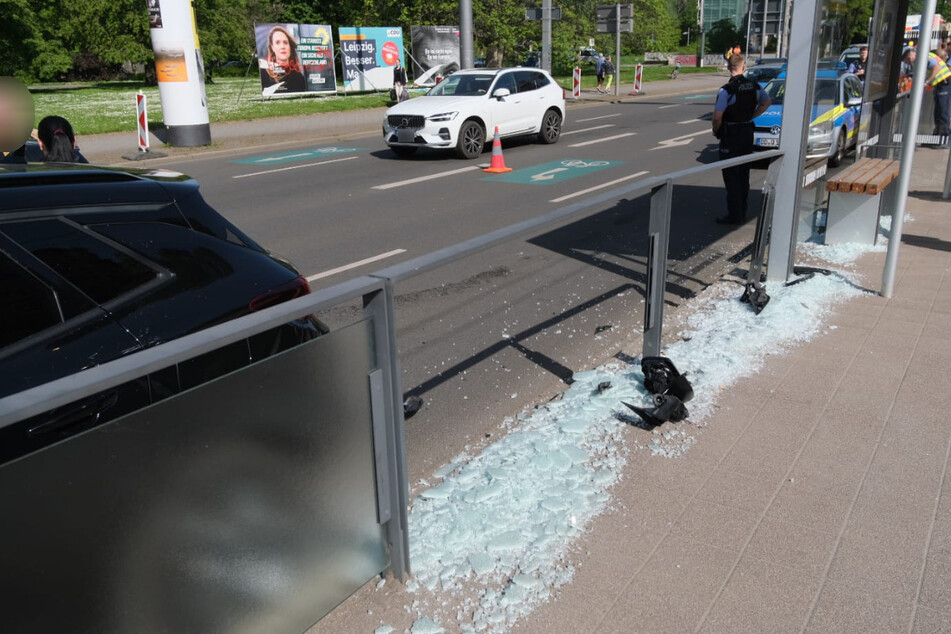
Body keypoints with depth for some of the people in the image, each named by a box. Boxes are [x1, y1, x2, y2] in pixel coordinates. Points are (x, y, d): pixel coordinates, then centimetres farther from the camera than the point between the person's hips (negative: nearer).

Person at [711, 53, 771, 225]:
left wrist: (715, 131, -2)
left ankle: (734, 215, 0)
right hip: (748, 132, 7)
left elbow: (717, 117, -20)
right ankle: (742, 213, 21)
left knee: (731, 176, -1)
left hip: (731, 135, -7)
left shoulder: (726, 90, -18)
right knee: (744, 174, 14)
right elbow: (767, 102, 20)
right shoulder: (754, 86, 3)